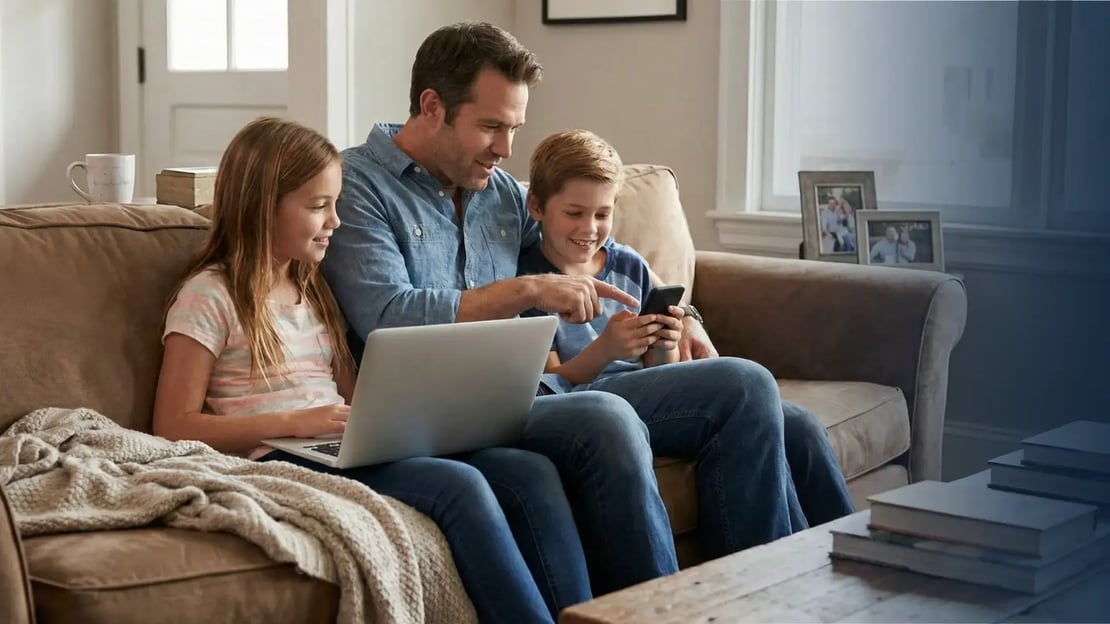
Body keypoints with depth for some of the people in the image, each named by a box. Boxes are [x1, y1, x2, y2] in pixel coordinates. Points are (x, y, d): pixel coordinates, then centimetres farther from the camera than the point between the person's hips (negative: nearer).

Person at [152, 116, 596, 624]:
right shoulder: (209, 296, -1)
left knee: (532, 472, -15)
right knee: (460, 484, -30)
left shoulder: (313, 290, 22)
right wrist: (292, 421, -17)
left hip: (344, 450, 7)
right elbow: (174, 428, -8)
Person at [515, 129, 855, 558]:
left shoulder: (630, 267, 20)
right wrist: (604, 350, -23)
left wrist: (664, 350, -6)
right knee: (746, 381, -26)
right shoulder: (525, 279, 2)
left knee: (796, 427, -16)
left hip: (653, 400, 7)